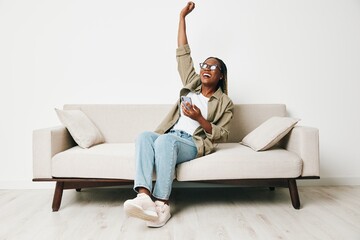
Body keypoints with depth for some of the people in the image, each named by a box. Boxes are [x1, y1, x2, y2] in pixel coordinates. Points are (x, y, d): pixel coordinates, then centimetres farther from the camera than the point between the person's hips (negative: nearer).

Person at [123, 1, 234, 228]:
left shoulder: (225, 103, 10)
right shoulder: (192, 84, 21)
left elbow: (222, 135, 3)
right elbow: (183, 52, 20)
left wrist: (199, 118, -13)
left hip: (194, 144, -4)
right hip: (171, 137, 4)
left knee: (165, 141, -38)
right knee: (144, 136, -31)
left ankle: (162, 204, -39)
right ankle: (144, 196, -48)